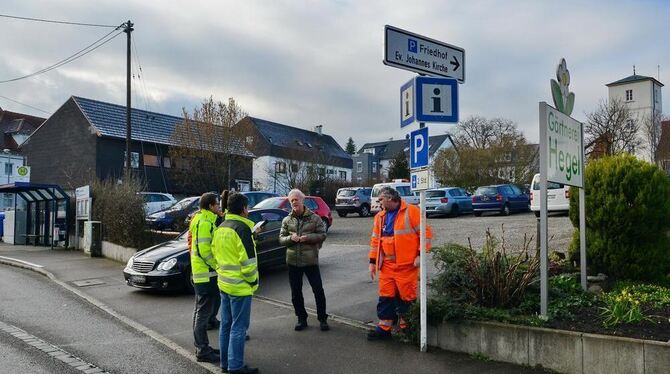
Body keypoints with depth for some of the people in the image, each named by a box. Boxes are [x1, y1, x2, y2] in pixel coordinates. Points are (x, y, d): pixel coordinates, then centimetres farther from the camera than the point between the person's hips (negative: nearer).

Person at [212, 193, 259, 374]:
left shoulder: (221, 228, 9)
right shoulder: (242, 228, -18)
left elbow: (215, 253, 15)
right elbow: (248, 260, -20)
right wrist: (253, 280, -7)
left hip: (224, 283, 9)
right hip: (240, 286, -9)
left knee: (226, 324, 15)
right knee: (238, 327, -1)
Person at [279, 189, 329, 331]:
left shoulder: (314, 218, -1)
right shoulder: (287, 220, 6)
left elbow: (322, 235, -2)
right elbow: (281, 239, 6)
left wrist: (308, 237, -17)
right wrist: (291, 238, -14)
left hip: (310, 260, -3)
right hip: (293, 261, 3)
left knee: (318, 290, 1)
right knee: (296, 292, 10)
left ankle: (322, 319, 17)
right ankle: (301, 319, 25)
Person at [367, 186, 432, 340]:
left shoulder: (411, 211, -7)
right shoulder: (380, 217, 13)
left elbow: (425, 232, -7)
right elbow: (375, 240, 17)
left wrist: (420, 255, -13)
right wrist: (372, 261, 12)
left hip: (406, 265, -6)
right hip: (386, 265, 6)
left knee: (406, 296, 3)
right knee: (385, 296, 7)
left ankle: (406, 327, 18)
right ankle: (384, 328, 16)